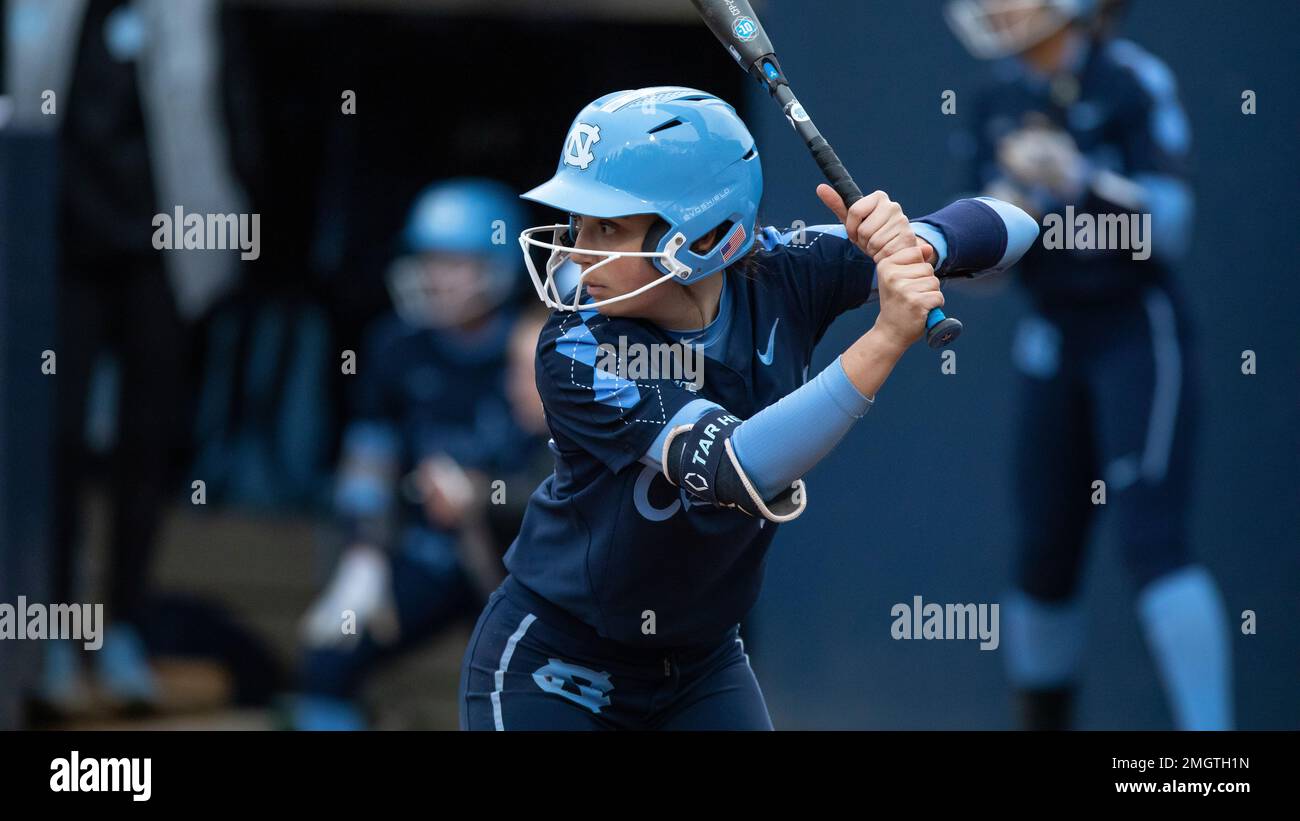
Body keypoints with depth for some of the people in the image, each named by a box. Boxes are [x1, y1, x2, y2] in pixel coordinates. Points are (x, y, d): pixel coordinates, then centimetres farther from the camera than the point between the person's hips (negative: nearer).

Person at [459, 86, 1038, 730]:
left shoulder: (779, 276, -14)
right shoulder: (577, 355, -26)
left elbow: (1009, 230, -11)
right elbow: (736, 469, -39)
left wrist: (915, 246, -33)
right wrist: (886, 339, -47)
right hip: (551, 671, -4)